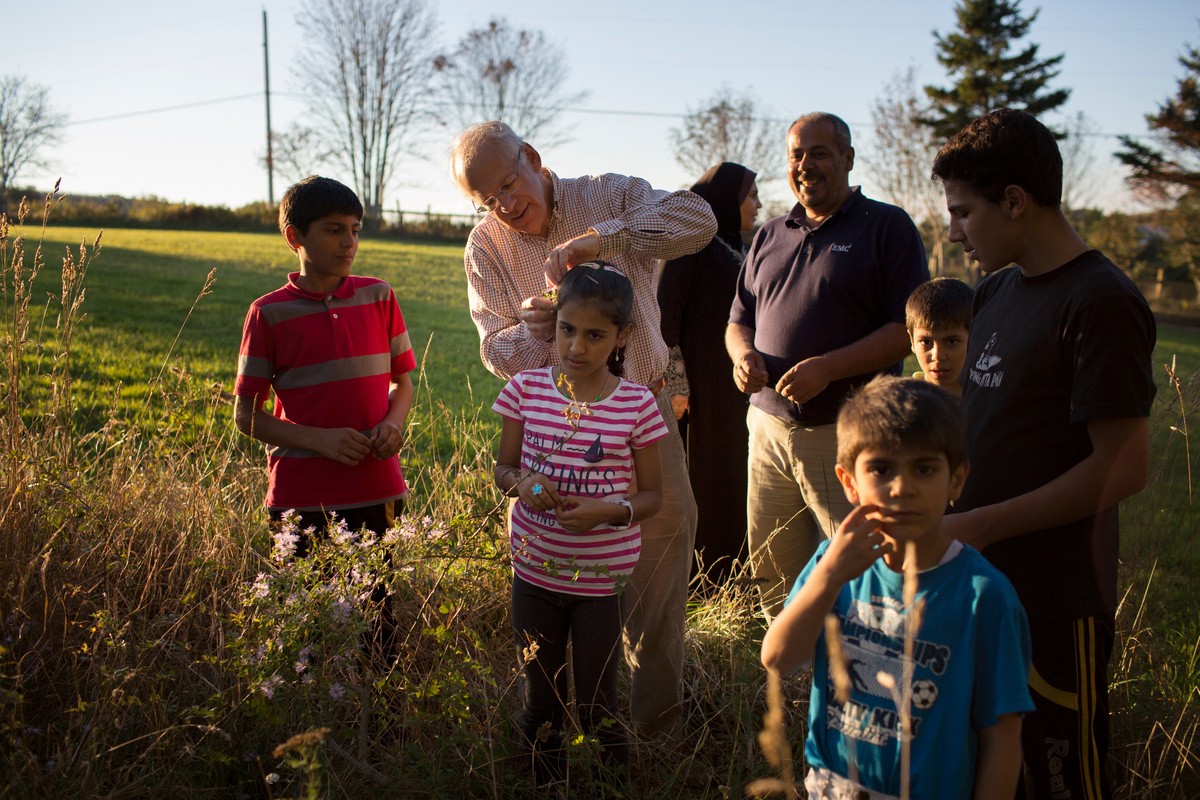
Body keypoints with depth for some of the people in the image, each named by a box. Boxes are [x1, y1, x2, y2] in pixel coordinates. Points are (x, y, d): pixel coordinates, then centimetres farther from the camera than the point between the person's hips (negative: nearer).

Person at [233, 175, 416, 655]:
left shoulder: (378, 297, 5)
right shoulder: (269, 313, -3)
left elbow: (403, 380, 15)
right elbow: (246, 416, 0)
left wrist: (395, 422, -7)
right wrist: (319, 440, -14)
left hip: (376, 493, 2)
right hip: (300, 498, -2)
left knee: (377, 624, 8)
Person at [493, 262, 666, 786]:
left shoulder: (636, 405, -10)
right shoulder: (527, 389, -4)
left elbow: (652, 495, -2)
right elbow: (502, 468, 7)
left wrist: (608, 511, -22)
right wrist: (520, 481, -16)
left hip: (600, 580, -2)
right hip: (534, 570, 3)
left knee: (597, 709, 9)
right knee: (540, 701, 19)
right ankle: (543, 788, 40)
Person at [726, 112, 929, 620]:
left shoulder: (887, 226, -2)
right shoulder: (769, 237, 17)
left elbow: (909, 328, -10)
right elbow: (739, 319, 22)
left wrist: (827, 368, -20)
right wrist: (742, 353, -2)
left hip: (848, 432, -6)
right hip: (769, 426, 6)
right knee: (772, 577, 12)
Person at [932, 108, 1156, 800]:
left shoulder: (1102, 302, -17)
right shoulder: (997, 290, 9)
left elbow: (1125, 467, -21)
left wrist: (982, 524, -20)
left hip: (1056, 597, -8)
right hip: (981, 575, 8)